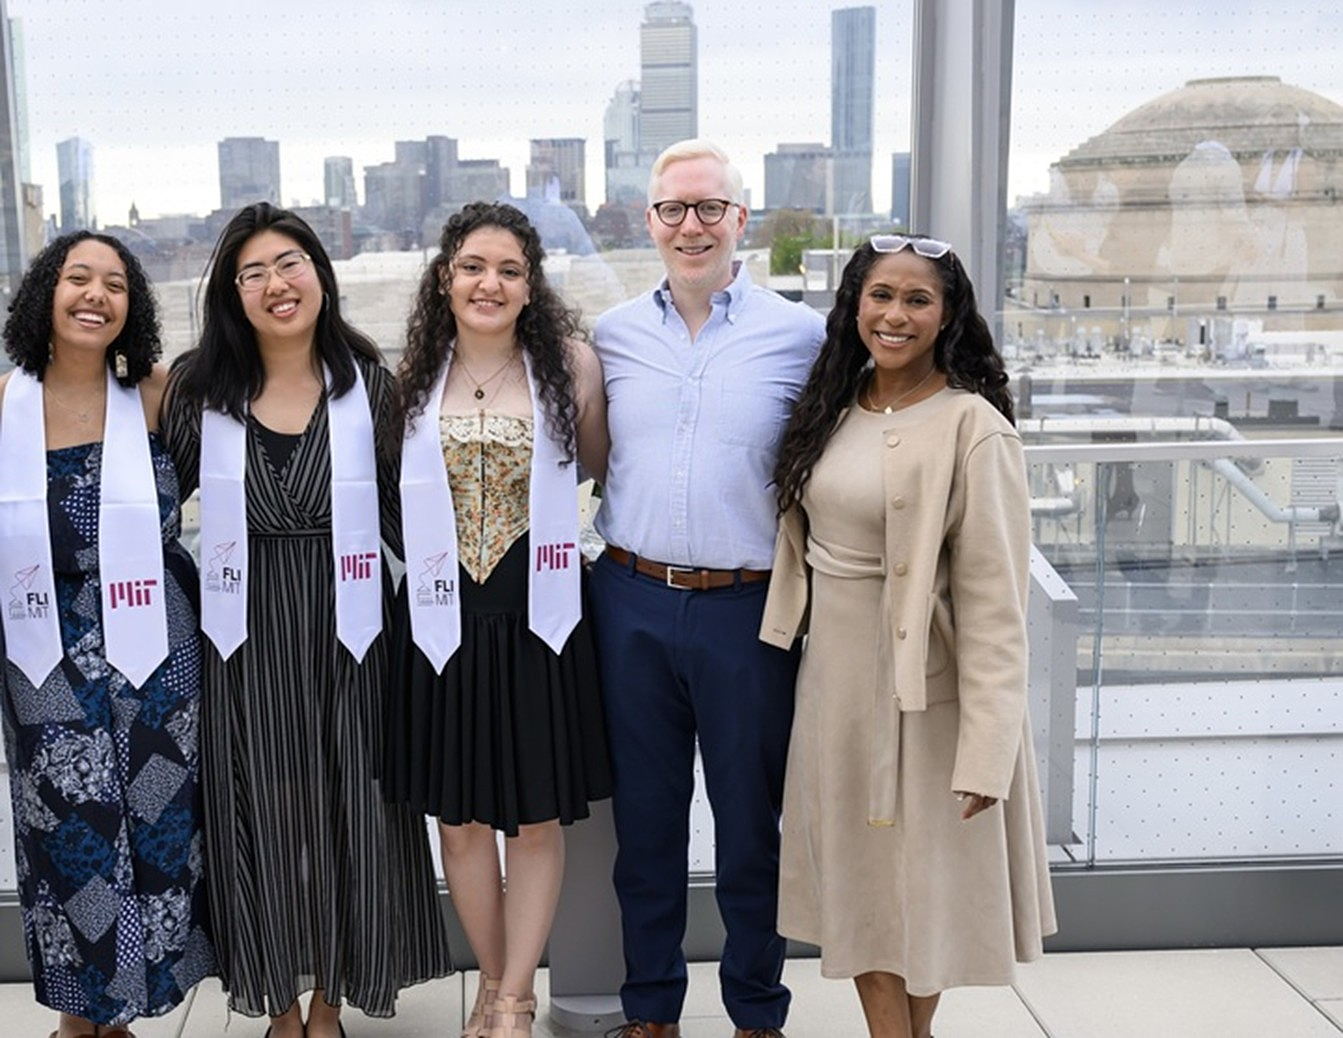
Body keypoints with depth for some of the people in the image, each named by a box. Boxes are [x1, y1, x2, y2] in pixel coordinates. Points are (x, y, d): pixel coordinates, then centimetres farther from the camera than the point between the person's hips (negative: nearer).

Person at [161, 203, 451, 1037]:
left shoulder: (370, 382, -1)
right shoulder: (200, 386, 0)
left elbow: (404, 508, 4)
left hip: (347, 625, 0)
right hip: (245, 632, 1)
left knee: (347, 812, 7)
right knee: (261, 817, 9)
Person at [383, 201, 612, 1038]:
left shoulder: (570, 362, -3)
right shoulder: (412, 373, 3)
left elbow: (597, 467, 9)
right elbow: (392, 488, 13)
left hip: (538, 618, -2)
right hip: (444, 618, 2)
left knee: (538, 815, 6)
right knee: (461, 816, 11)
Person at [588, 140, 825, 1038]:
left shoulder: (800, 335, -2)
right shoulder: (613, 335, 6)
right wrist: (628, 548, 5)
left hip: (748, 608, -2)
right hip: (633, 601, 3)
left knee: (752, 819, 9)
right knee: (644, 812, 14)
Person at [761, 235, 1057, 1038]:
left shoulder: (973, 427, -16)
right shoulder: (833, 406, 5)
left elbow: (995, 603, -18)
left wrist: (986, 750, -20)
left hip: (922, 686, -6)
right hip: (834, 677, 6)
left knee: (923, 874, 11)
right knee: (858, 878, 13)